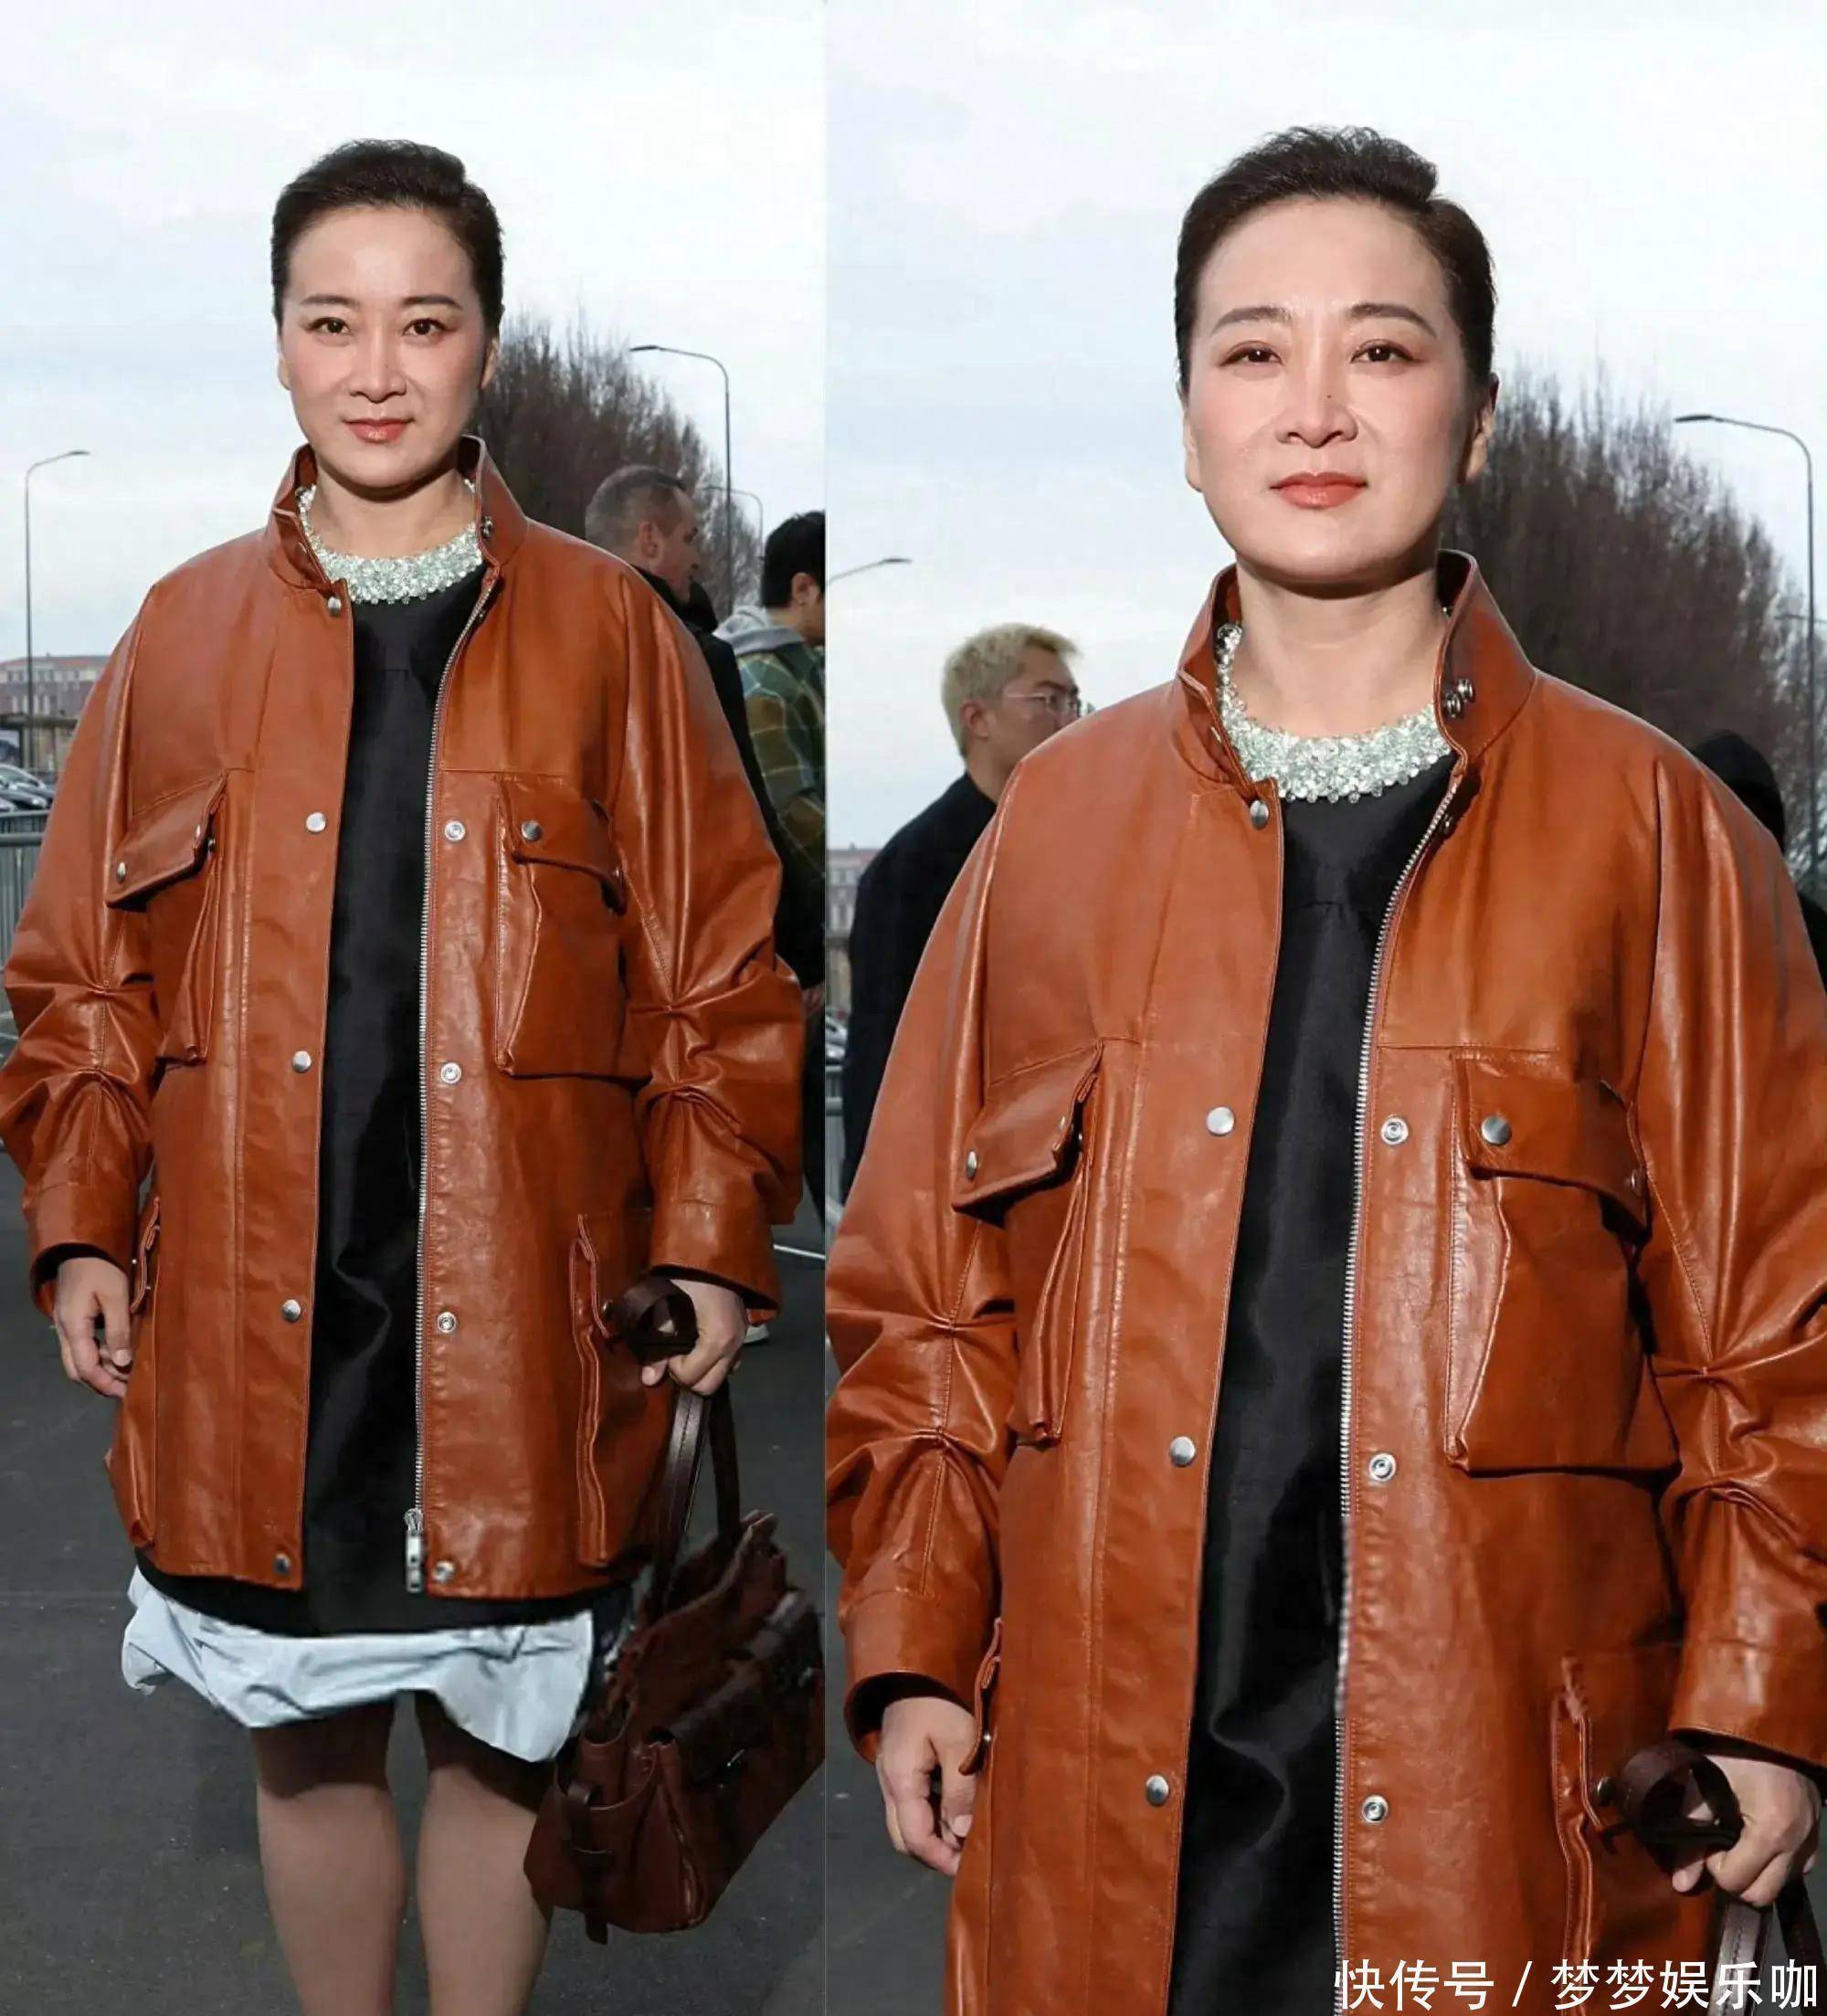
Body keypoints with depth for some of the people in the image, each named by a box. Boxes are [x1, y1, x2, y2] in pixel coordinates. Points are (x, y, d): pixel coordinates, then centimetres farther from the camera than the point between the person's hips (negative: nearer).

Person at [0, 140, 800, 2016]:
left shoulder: (606, 631, 0)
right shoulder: (186, 628, 5)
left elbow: (721, 971, 1)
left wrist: (709, 1248, -5)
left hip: (518, 1321, -1)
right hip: (250, 1324, 2)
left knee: (499, 1739, 11)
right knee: (306, 1740, 13)